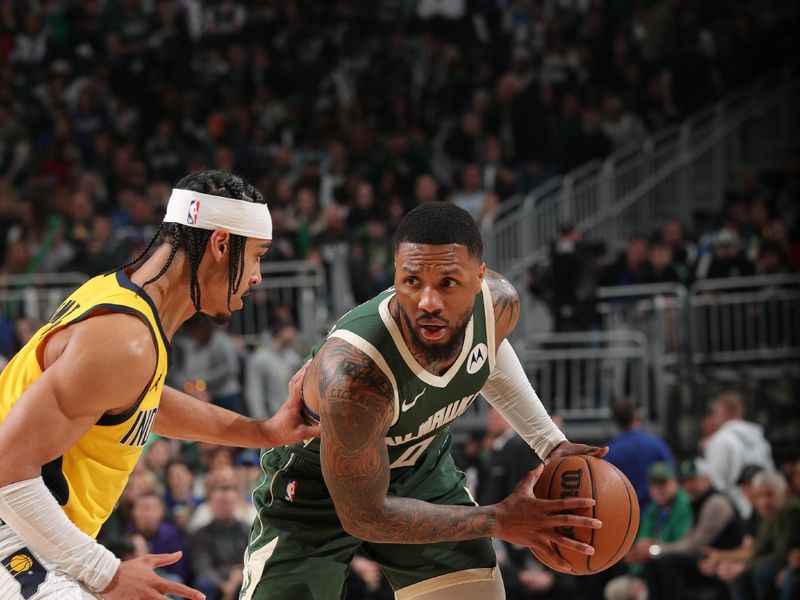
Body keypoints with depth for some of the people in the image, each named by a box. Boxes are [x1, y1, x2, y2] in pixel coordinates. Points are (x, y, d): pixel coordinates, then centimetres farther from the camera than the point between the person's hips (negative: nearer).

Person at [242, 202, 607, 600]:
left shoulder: (499, 305, -23)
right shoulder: (353, 374, -42)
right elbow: (364, 516, -29)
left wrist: (550, 443, 2)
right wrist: (498, 522, -26)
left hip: (422, 470, 5)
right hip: (316, 487, -5)